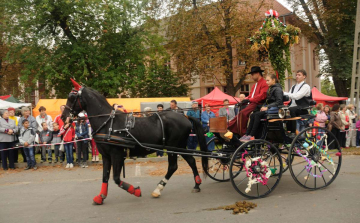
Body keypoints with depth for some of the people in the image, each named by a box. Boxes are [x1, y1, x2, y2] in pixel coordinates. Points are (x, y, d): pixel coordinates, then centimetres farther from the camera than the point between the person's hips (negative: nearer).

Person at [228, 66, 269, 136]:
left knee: (243, 113, -27)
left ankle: (243, 134, -22)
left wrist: (249, 100, -19)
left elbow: (262, 96, -17)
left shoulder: (264, 83, -6)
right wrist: (244, 100, 5)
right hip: (252, 104, 10)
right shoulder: (255, 85, 26)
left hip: (258, 105, -10)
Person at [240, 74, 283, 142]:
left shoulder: (277, 89, -6)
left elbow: (279, 102, -16)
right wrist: (264, 106, 1)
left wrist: (267, 107, -20)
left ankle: (251, 136, -29)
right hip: (269, 108, 9)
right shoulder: (270, 89, 23)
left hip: (275, 108, -9)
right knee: (253, 115, -15)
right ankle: (247, 135, -24)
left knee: (258, 114, -28)